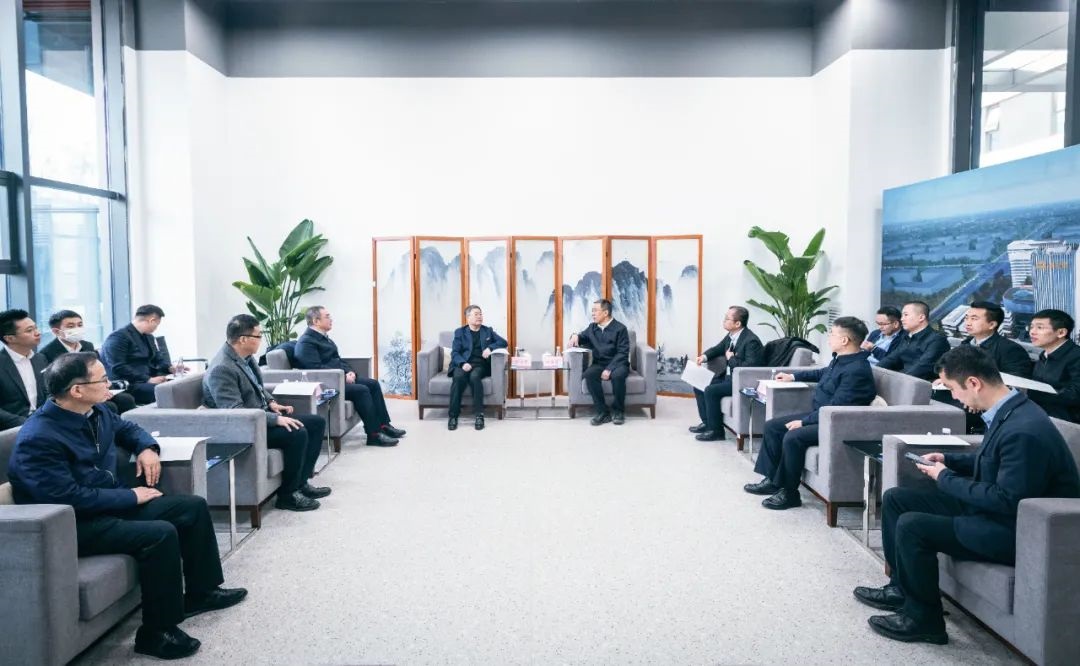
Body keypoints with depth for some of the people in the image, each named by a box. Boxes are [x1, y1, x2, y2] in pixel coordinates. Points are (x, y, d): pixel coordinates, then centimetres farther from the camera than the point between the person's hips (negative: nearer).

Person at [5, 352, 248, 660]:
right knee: (160, 534, -30)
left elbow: (126, 428, 23)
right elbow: (69, 498, -28)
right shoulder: (39, 438, -25)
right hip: (74, 524, -9)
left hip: (111, 503, 9)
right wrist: (131, 496, -20)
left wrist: (146, 448, 2)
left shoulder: (95, 411, 1)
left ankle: (200, 592, 17)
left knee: (193, 506, 4)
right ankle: (157, 632, -15)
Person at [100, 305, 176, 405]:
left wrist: (170, 368, 0)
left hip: (148, 381, 9)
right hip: (128, 385, -9)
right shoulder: (119, 337, -10)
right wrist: (148, 379, -24)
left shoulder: (148, 337, 20)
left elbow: (158, 357, 24)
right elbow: (118, 368, -19)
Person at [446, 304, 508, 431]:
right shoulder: (460, 332, 14)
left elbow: (503, 342, 11)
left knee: (474, 377, -35)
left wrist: (490, 348, -9)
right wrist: (463, 363, -18)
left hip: (480, 364, 0)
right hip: (463, 364, 0)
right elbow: (455, 352, 4)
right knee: (458, 377, -34)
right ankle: (453, 416, -30)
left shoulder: (488, 331, 20)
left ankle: (479, 415, -32)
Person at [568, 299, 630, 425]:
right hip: (599, 364, 4)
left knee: (618, 375, -38)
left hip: (617, 364, -4)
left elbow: (622, 353, -12)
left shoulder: (620, 328, -5)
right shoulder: (592, 327, 11)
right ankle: (602, 412, -23)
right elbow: (581, 338, 26)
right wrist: (575, 336, -1)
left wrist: (609, 369, -24)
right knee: (589, 374, -31)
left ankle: (618, 411, -15)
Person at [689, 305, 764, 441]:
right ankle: (707, 422, 15)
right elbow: (717, 348, 20)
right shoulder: (731, 335, 3)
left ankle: (716, 430, -11)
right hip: (729, 376, 10)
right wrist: (705, 356, 1)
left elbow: (750, 367, -31)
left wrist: (731, 358, -19)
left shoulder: (751, 341, -24)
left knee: (711, 390, -24)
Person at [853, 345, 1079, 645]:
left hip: (1014, 530, -10)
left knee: (911, 526, -22)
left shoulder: (1024, 431, -29)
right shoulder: (1007, 412, 1)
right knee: (895, 499, 7)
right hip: (988, 508, 10)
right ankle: (902, 586, 19)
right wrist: (948, 460, 5)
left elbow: (1007, 500, -28)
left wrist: (946, 478, -18)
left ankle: (923, 618, -2)